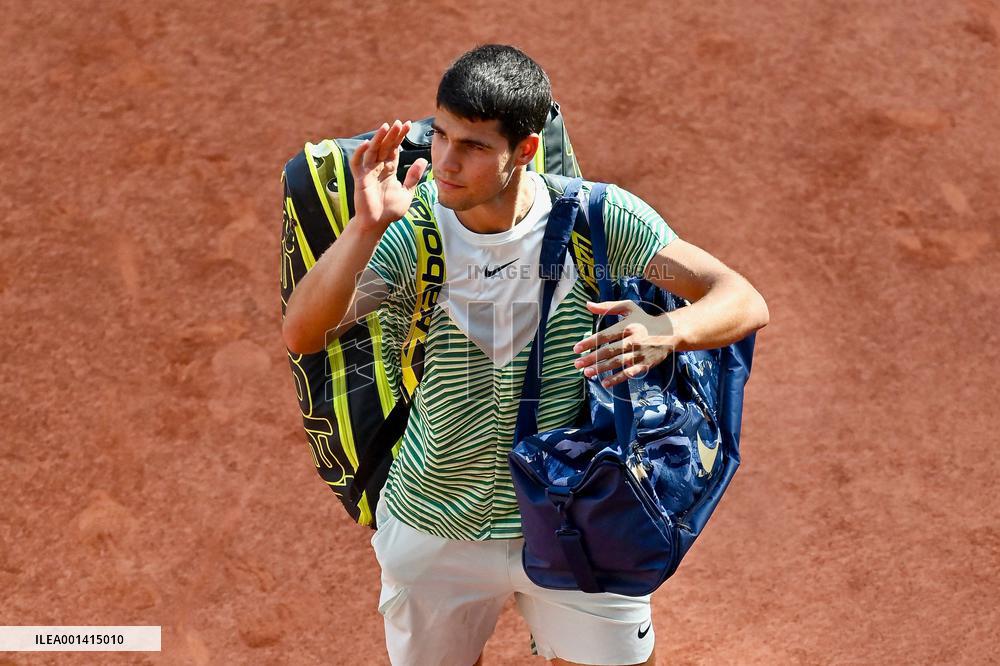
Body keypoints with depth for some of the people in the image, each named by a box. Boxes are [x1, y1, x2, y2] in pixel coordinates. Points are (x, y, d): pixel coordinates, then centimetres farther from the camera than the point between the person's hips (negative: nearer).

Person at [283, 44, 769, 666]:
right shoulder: (409, 231, -15)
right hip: (436, 532, 1)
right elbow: (303, 335, -26)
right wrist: (366, 226, -40)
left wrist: (666, 331, -39)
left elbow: (745, 303, -18)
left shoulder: (597, 218, -16)